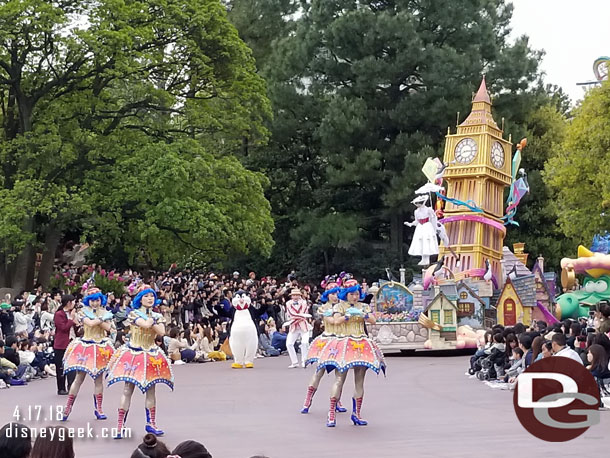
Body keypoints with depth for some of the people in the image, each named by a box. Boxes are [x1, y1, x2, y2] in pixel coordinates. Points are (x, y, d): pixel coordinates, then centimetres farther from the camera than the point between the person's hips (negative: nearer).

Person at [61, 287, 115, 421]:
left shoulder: (105, 313, 9)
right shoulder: (83, 312, 0)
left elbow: (107, 327, -6)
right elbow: (90, 323, -19)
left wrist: (97, 318, -10)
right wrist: (100, 319, -7)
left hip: (101, 347, 3)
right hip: (85, 346, -3)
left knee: (99, 379, 6)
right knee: (79, 378, -2)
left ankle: (98, 409, 13)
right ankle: (68, 408, 4)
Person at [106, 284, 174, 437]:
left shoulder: (157, 316, 8)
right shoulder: (134, 313, -6)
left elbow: (161, 332, -8)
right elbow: (145, 324, -24)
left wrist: (151, 321, -11)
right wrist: (151, 319, -6)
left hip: (151, 355, 5)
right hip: (133, 354, -4)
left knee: (151, 390, 10)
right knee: (128, 390, -4)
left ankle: (151, 423, 20)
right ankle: (120, 426, -2)